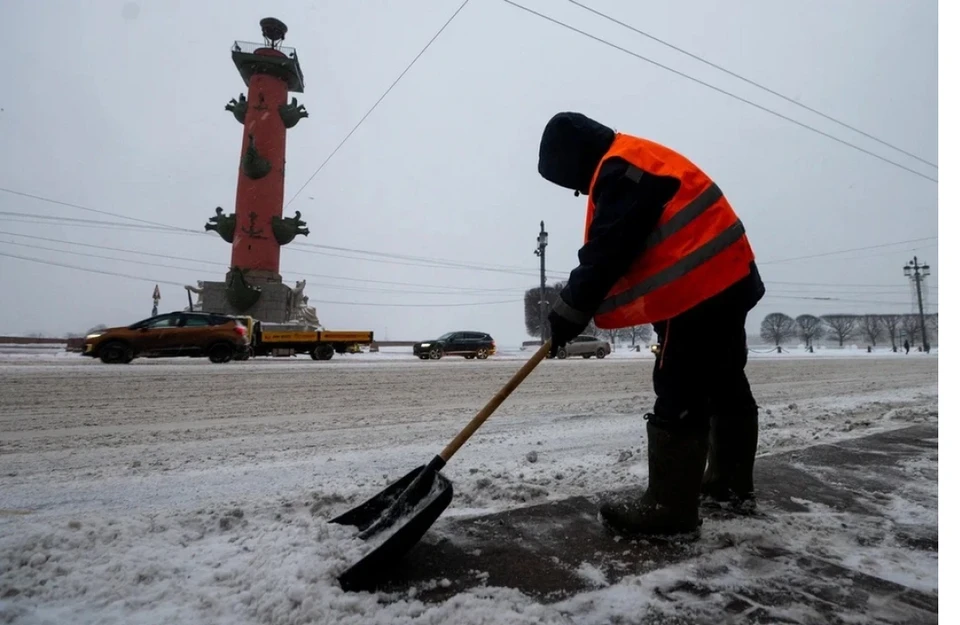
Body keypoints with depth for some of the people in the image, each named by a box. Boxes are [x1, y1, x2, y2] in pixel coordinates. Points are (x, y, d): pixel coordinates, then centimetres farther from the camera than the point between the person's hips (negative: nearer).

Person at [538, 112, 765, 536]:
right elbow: (625, 249, 22)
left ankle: (669, 507, -1)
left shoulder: (620, 168, -12)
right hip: (727, 278, 11)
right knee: (725, 383, 16)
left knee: (679, 397, -8)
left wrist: (570, 312, -13)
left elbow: (607, 251, -19)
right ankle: (732, 482, 31)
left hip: (700, 287, -11)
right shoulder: (637, 163, 22)